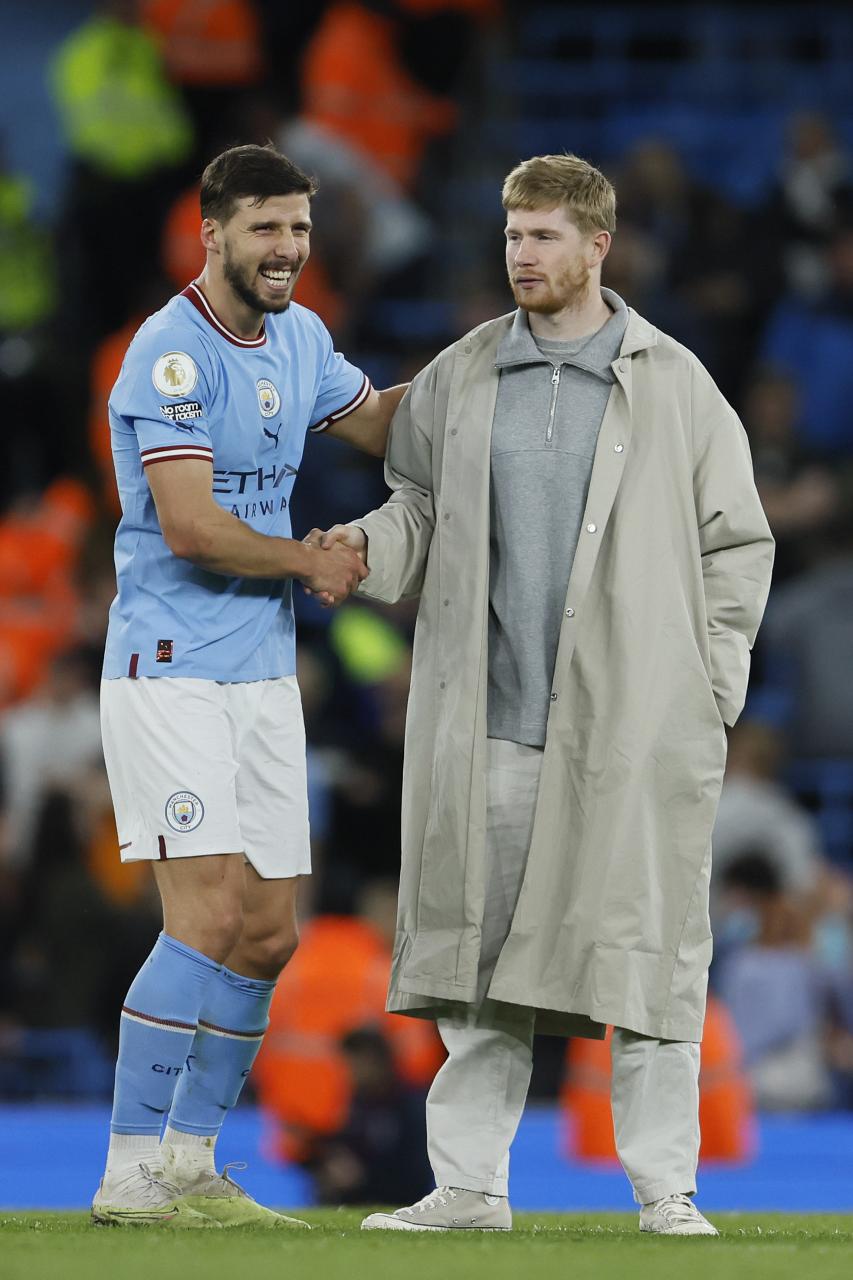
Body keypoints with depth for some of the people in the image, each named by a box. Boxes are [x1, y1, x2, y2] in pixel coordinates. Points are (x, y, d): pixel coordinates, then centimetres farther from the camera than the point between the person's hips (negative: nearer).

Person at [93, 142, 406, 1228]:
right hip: (170, 669, -8)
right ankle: (131, 1175, -13)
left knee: (268, 935, 7)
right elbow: (191, 528, -21)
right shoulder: (172, 352, -14)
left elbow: (375, 422, 30)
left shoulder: (297, 338, 12)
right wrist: (313, 560, -8)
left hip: (262, 677, 8)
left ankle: (189, 1161, 16)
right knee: (210, 916, -16)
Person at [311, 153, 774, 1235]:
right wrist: (366, 546, -6)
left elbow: (736, 544, 7)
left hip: (635, 724, -2)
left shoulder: (672, 383, 5)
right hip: (488, 721, 2)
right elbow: (420, 508, 17)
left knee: (647, 944, -3)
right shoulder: (457, 381, 11)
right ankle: (469, 1184, 9)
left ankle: (666, 1188, 2)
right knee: (479, 943, 3)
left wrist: (711, 689, 0)